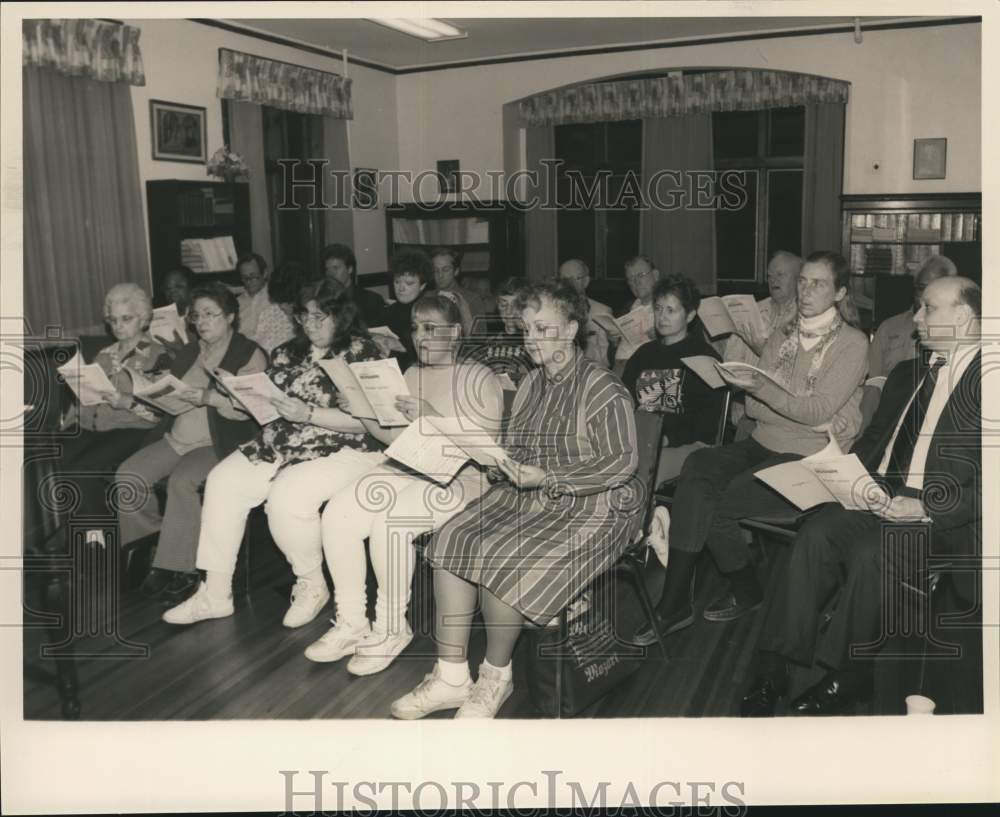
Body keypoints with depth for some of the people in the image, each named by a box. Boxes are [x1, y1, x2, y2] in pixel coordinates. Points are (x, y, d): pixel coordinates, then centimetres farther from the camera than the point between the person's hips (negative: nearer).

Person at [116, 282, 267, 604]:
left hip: (219, 444, -7)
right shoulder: (190, 352, 20)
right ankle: (153, 544, 4)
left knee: (182, 480, -32)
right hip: (176, 438, 7)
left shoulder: (250, 354, -2)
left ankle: (182, 567, -21)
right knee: (127, 476, -14)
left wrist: (211, 397, -26)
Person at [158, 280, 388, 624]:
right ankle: (215, 594, -2)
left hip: (342, 451, -7)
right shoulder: (289, 353, 15)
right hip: (280, 444, 7)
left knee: (287, 494, -31)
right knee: (222, 481, -10)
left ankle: (312, 586, -5)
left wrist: (307, 414, -22)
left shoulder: (362, 353, -6)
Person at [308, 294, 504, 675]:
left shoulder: (479, 379, -5)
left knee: (388, 522, -32)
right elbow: (392, 435, 14)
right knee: (336, 514, -17)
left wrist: (434, 419, -25)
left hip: (460, 478, -6)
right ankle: (351, 623, -5)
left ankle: (391, 628, -11)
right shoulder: (411, 374, 15)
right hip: (405, 469, 7)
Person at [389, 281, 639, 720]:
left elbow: (622, 463, -14)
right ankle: (451, 676, -10)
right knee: (451, 540, -16)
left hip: (588, 508, -7)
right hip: (525, 497, 7)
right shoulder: (531, 383, 15)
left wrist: (546, 478, -21)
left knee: (499, 558, -28)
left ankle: (496, 676, -3)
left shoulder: (603, 390, -9)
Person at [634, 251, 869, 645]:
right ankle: (674, 604, -25)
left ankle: (745, 590, 1)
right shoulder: (781, 338, 17)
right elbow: (754, 408, 10)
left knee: (716, 505, -25)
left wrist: (758, 387, -22)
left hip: (809, 459, -5)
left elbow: (818, 411, -12)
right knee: (698, 465, -26)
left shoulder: (852, 343, -1)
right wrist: (808, 414, -6)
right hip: (763, 445, 6)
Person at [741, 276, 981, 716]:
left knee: (871, 552, -33)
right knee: (815, 534, -22)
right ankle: (773, 669, -20)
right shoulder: (906, 373, 19)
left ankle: (847, 676, -13)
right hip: (880, 495, 6)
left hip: (943, 517, -6)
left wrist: (925, 508, -21)